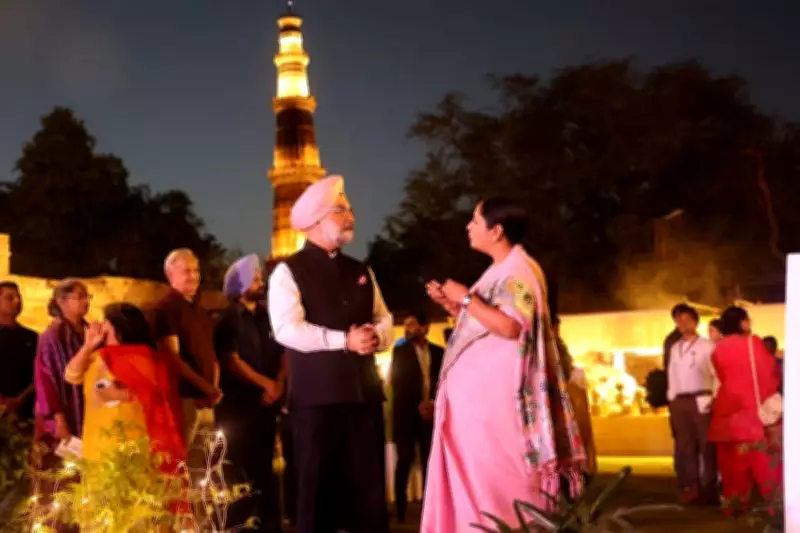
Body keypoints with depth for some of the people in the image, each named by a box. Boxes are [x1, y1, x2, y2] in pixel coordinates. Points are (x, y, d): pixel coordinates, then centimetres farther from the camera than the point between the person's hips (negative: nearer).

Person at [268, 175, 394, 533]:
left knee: (370, 486, 6)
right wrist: (344, 339, -18)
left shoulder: (361, 272, 19)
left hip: (364, 391, 5)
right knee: (318, 486, 1)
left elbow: (385, 322, 15)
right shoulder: (289, 271, -1)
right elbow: (287, 330, -14)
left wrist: (375, 335, -9)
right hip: (317, 394, -5)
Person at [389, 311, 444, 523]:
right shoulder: (400, 351, 8)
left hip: (430, 413, 2)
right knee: (405, 458, -8)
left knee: (429, 460, -2)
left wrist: (435, 403, -7)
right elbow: (397, 383, 1)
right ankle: (401, 508, -5)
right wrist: (417, 405, -10)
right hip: (407, 414, -2)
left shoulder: (438, 353, 12)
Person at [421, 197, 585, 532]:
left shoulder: (517, 269, -10)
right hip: (477, 390, 10)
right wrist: (452, 306, 11)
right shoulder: (502, 270, 20)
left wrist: (466, 297, -15)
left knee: (495, 477, -8)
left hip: (494, 392, -10)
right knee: (479, 478, 9)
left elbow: (509, 327, -23)